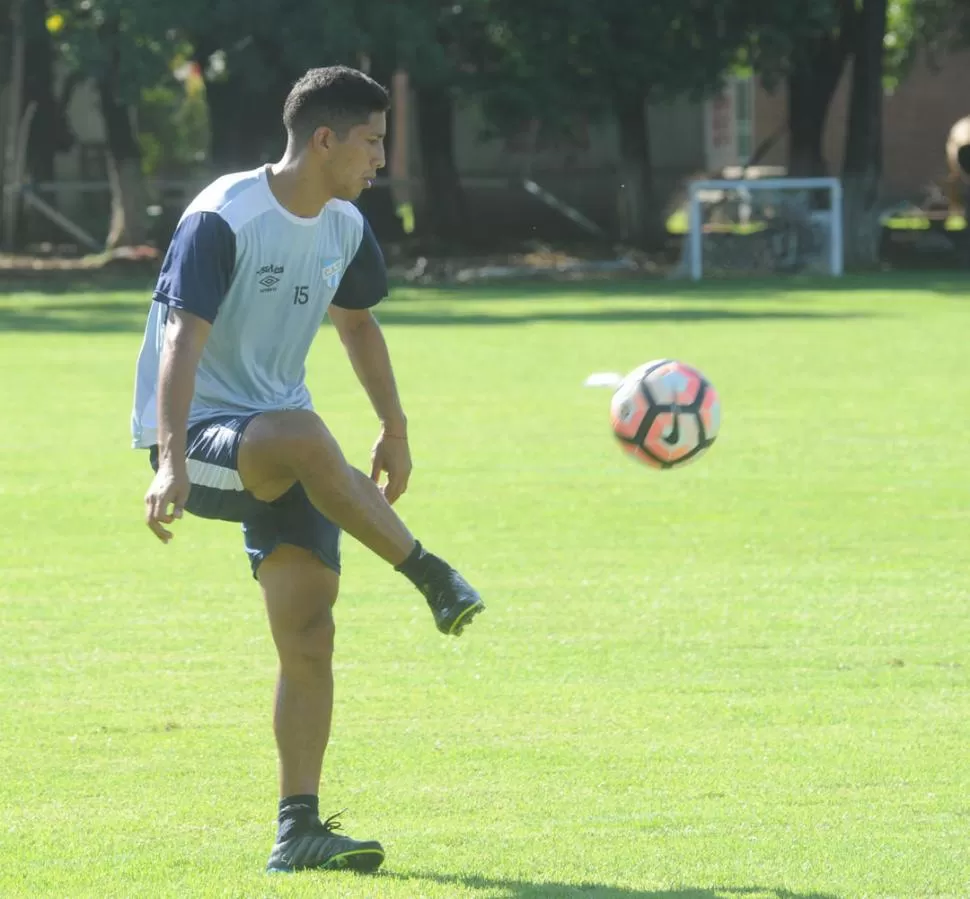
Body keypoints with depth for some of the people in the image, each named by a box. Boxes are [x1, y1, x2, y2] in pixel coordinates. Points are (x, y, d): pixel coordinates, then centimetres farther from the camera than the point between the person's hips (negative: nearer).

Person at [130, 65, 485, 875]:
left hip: (279, 453, 7)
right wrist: (170, 462, -37)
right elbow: (182, 339, -27)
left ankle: (298, 831, -2)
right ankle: (429, 574, -26)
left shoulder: (344, 228, 7)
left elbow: (358, 323, 26)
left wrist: (395, 429, 28)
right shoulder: (222, 220, -17)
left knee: (309, 633, -6)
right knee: (301, 436, -40)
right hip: (197, 435, -7)